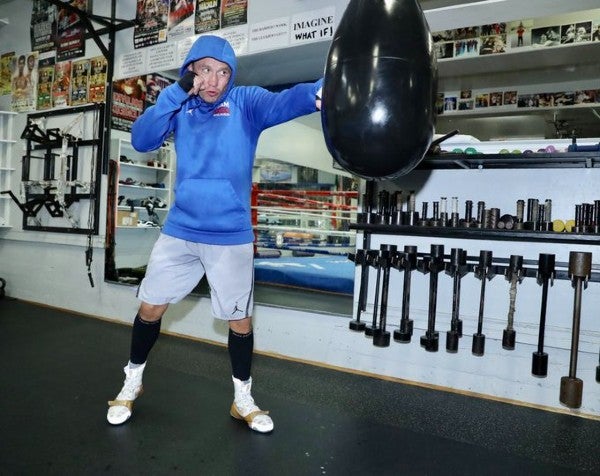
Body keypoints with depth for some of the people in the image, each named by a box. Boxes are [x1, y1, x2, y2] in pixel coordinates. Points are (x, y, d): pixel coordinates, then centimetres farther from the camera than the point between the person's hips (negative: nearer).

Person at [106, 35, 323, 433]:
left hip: (231, 237, -2)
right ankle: (132, 381, 38)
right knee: (150, 307, 12)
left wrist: (318, 92, -49)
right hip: (180, 231, 3)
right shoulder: (181, 106, 4)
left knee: (241, 320, 6)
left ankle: (243, 399, 30)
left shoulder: (245, 102, -6)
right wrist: (175, 93, -18)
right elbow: (142, 140, -8)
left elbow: (282, 103, -27)